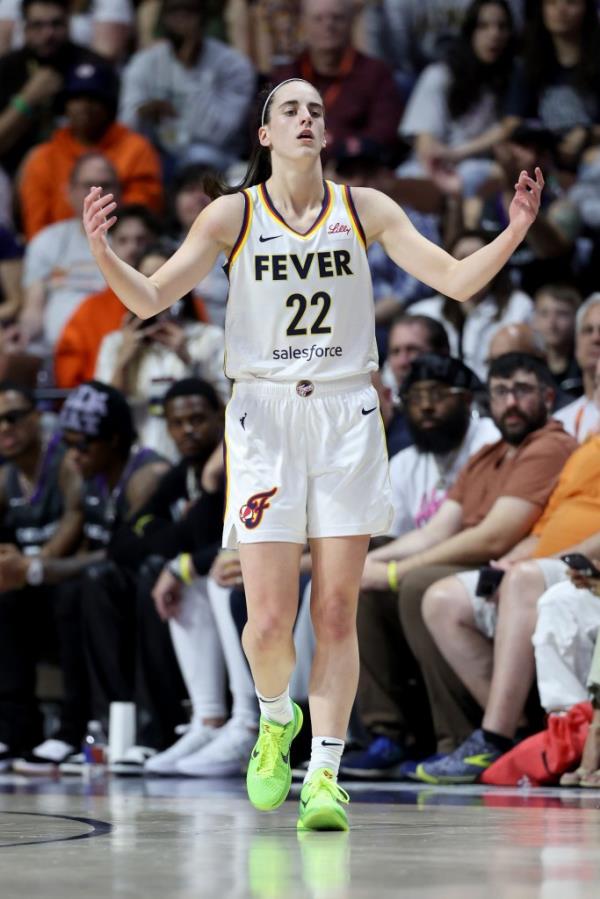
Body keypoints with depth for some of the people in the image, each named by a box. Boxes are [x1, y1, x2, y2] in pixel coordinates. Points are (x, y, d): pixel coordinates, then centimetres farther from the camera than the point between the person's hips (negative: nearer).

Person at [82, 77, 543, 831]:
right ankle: (276, 720, 25)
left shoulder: (364, 209, 4)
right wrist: (102, 252, -21)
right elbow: (148, 299, -3)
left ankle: (325, 777, 2)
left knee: (336, 613, -2)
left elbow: (457, 280, 3)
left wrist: (514, 232, -13)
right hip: (264, 417, -1)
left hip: (345, 416, 1)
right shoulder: (233, 215, 1)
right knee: (270, 620, -6)